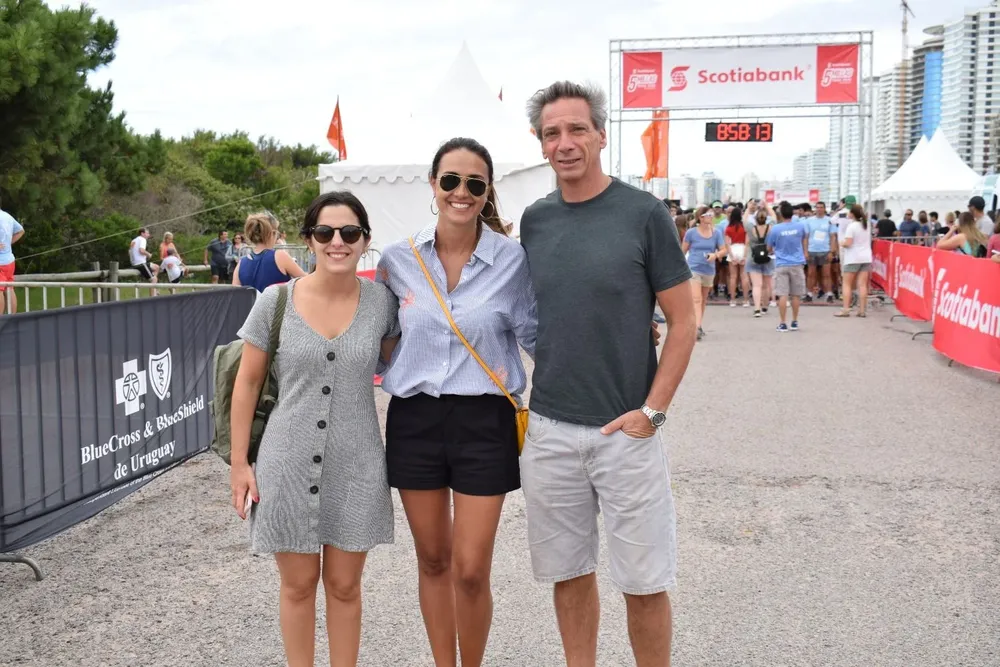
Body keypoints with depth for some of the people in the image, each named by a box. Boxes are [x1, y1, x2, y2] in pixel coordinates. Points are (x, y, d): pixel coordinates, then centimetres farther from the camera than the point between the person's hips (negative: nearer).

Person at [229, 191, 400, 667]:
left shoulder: (382, 301, -3)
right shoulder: (276, 300, -6)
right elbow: (247, 382, 1)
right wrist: (239, 462, -1)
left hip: (355, 467, 1)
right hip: (287, 463, 0)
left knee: (344, 586, 13)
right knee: (298, 584, 13)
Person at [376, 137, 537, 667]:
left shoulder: (511, 258, -7)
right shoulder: (398, 258, 0)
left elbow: (534, 335, 1)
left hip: (483, 421, -2)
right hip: (414, 419, 2)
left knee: (470, 571, 0)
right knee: (432, 561, 14)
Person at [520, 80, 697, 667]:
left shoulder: (644, 213, -6)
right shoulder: (535, 221, 6)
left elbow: (684, 320, -5)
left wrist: (653, 410, -11)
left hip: (627, 429, -4)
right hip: (548, 429, 4)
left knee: (644, 582, 4)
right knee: (569, 573, 14)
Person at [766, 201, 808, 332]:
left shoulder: (775, 229, -9)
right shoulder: (800, 226, -1)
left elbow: (769, 248, 4)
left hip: (781, 265, -2)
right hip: (797, 264, 2)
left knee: (782, 295, -1)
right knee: (796, 295, 10)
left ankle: (783, 324, 0)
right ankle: (795, 322, 18)